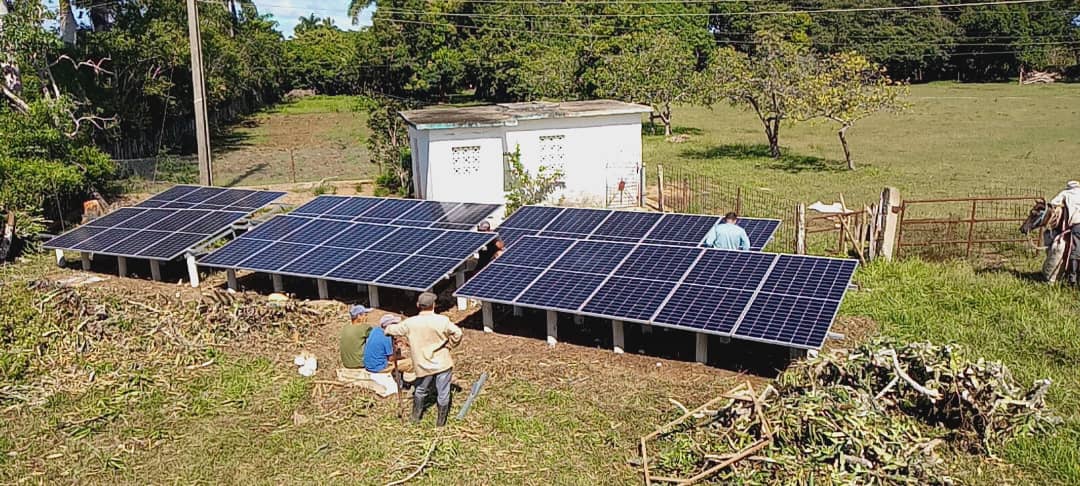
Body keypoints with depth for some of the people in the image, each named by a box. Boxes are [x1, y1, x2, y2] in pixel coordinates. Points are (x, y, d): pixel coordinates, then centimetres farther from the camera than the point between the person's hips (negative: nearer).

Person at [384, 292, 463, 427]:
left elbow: (393, 330, 4)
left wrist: (386, 329, 27)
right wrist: (449, 345, 1)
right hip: (443, 364, -2)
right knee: (443, 393, 13)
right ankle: (441, 421, 24)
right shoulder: (442, 321, -17)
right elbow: (457, 333, -16)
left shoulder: (410, 323, -10)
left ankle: (416, 417, 39)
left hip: (423, 365, 2)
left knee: (420, 390, 25)